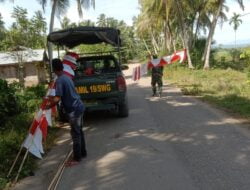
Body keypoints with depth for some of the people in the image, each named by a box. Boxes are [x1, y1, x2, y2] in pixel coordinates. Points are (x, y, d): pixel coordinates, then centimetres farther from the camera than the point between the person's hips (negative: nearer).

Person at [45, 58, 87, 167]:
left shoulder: (59, 80, -17)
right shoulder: (66, 77, 11)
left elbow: (58, 98, -22)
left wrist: (50, 105, -5)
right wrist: (53, 99, 26)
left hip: (73, 110, -9)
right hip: (79, 107, 9)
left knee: (75, 134, 1)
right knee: (79, 132, 18)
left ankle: (77, 158, 11)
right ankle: (83, 153, 30)